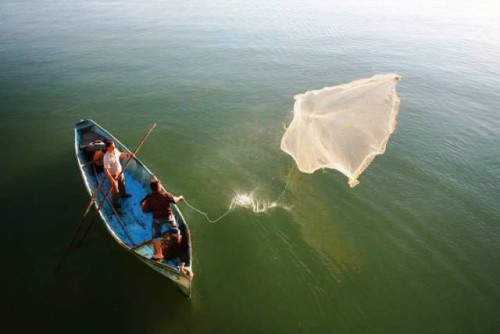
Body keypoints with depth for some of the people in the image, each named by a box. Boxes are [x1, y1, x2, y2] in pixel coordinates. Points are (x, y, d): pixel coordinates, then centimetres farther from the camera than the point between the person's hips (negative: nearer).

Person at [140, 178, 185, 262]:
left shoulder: (149, 198, -21)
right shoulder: (166, 195, -21)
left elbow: (145, 211, -15)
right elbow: (174, 200, -4)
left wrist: (143, 205, 3)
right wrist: (180, 197, 17)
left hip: (157, 219, 0)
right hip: (168, 216, 0)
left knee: (156, 236, 14)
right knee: (174, 229, 29)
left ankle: (158, 254, 17)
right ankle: (178, 240, 55)